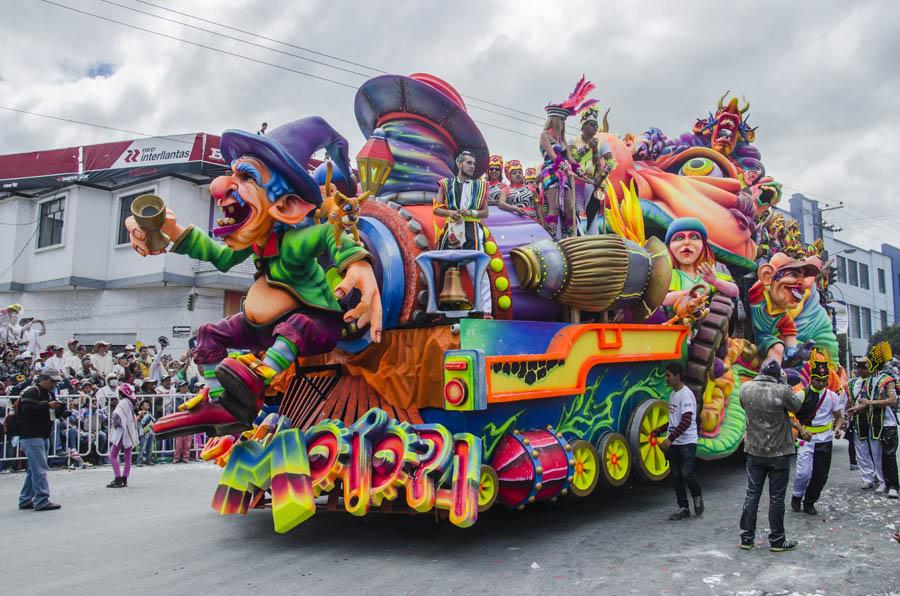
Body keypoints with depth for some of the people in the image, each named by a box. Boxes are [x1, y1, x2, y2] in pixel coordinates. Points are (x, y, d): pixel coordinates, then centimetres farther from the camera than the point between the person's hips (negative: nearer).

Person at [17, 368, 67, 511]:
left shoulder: (49, 393, 17)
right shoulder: (32, 392, -12)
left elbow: (53, 412, 24)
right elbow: (27, 409, -26)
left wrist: (60, 410, 3)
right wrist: (47, 405, -29)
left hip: (43, 437, 10)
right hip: (31, 436, -10)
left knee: (34, 469, 14)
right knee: (40, 469, -11)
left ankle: (25, 500, 22)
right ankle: (41, 500, -10)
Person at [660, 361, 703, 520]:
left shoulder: (686, 395, -15)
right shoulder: (673, 394, 12)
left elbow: (686, 422, -23)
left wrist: (670, 438, -26)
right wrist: (668, 440, 20)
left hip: (687, 443, -8)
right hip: (673, 443, 8)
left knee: (686, 473, -10)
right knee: (676, 475, 8)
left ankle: (697, 496, 18)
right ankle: (683, 508, 16)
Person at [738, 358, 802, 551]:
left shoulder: (745, 388, -5)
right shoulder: (782, 391, -18)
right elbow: (796, 406, -1)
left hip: (754, 451, 4)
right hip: (779, 453, -3)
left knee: (752, 494, 12)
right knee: (776, 497, 6)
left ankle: (747, 537, 16)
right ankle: (777, 540, 15)